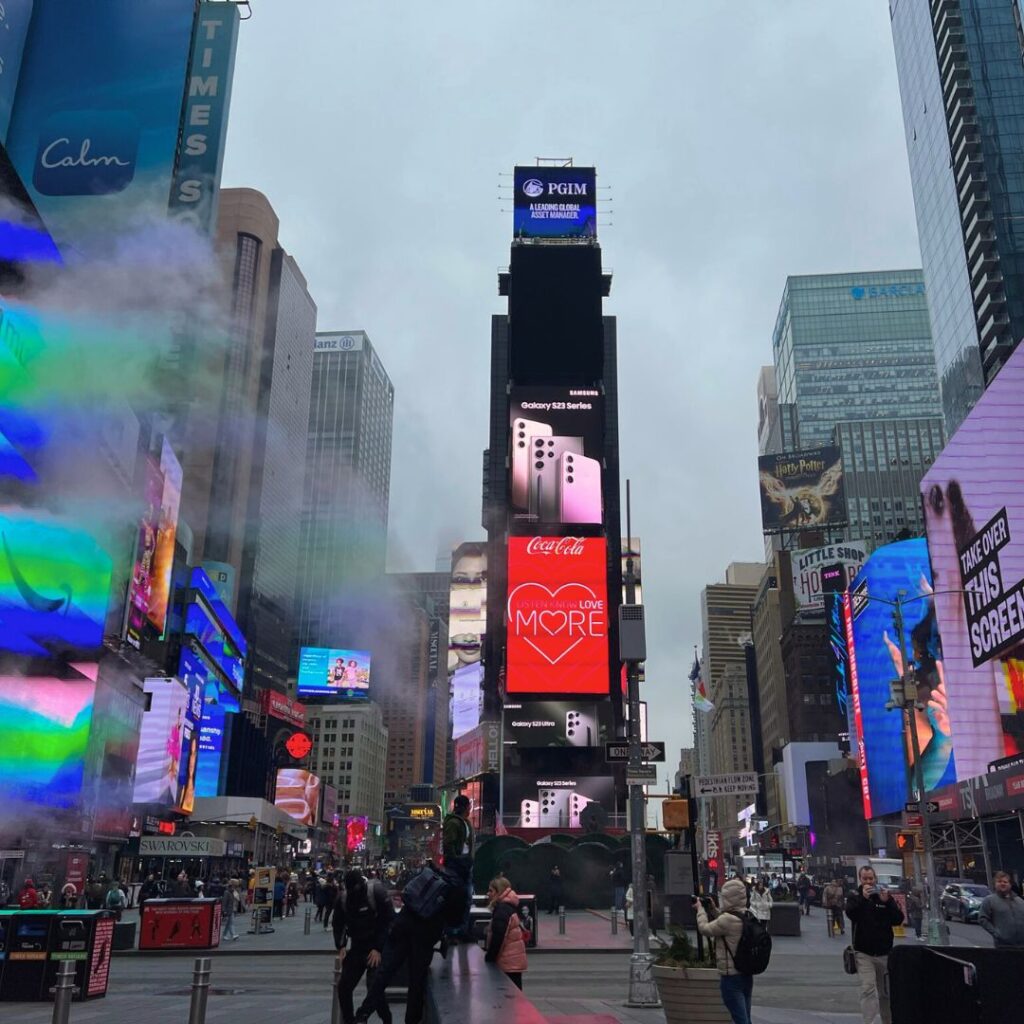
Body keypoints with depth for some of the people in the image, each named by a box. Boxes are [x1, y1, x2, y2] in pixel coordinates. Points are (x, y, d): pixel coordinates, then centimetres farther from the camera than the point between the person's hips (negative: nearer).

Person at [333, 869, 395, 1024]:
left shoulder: (377, 892, -18)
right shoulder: (342, 897, -4)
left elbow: (390, 921, -15)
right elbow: (338, 924, 9)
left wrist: (379, 948, -18)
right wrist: (340, 946, -5)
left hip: (377, 948, -5)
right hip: (357, 947, 5)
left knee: (374, 986, -18)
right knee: (343, 986, 2)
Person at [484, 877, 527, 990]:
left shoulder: (502, 910, -17)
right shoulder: (508, 907, 13)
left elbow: (498, 938, -22)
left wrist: (489, 958, -16)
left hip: (509, 963, -10)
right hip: (514, 960, 10)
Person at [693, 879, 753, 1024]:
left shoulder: (728, 919, -24)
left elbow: (705, 929, -11)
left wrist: (700, 908, 3)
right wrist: (713, 910, 13)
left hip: (731, 978, -8)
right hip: (747, 975, 8)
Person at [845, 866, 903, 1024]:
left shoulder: (885, 895, 5)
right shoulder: (854, 897, 1)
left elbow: (898, 920, -2)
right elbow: (850, 913, -17)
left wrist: (887, 902, -17)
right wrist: (862, 897, -28)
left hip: (884, 952, 2)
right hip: (863, 953, -2)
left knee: (886, 992, 14)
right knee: (868, 988, -15)